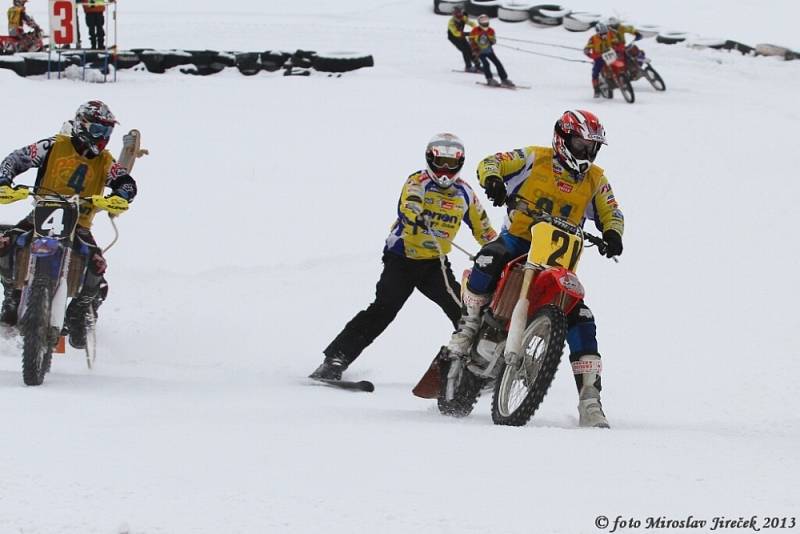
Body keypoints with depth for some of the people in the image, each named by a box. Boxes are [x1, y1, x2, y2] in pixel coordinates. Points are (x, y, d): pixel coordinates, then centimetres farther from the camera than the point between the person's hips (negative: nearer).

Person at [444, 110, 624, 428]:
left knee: (580, 319, -11)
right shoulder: (534, 158, -1)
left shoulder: (595, 180, 9)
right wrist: (492, 180, -30)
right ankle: (468, 326, -15)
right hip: (519, 238, -3)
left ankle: (590, 400, -10)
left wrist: (612, 234, -16)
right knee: (491, 259, -38)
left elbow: (611, 212, 8)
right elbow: (489, 163, -5)